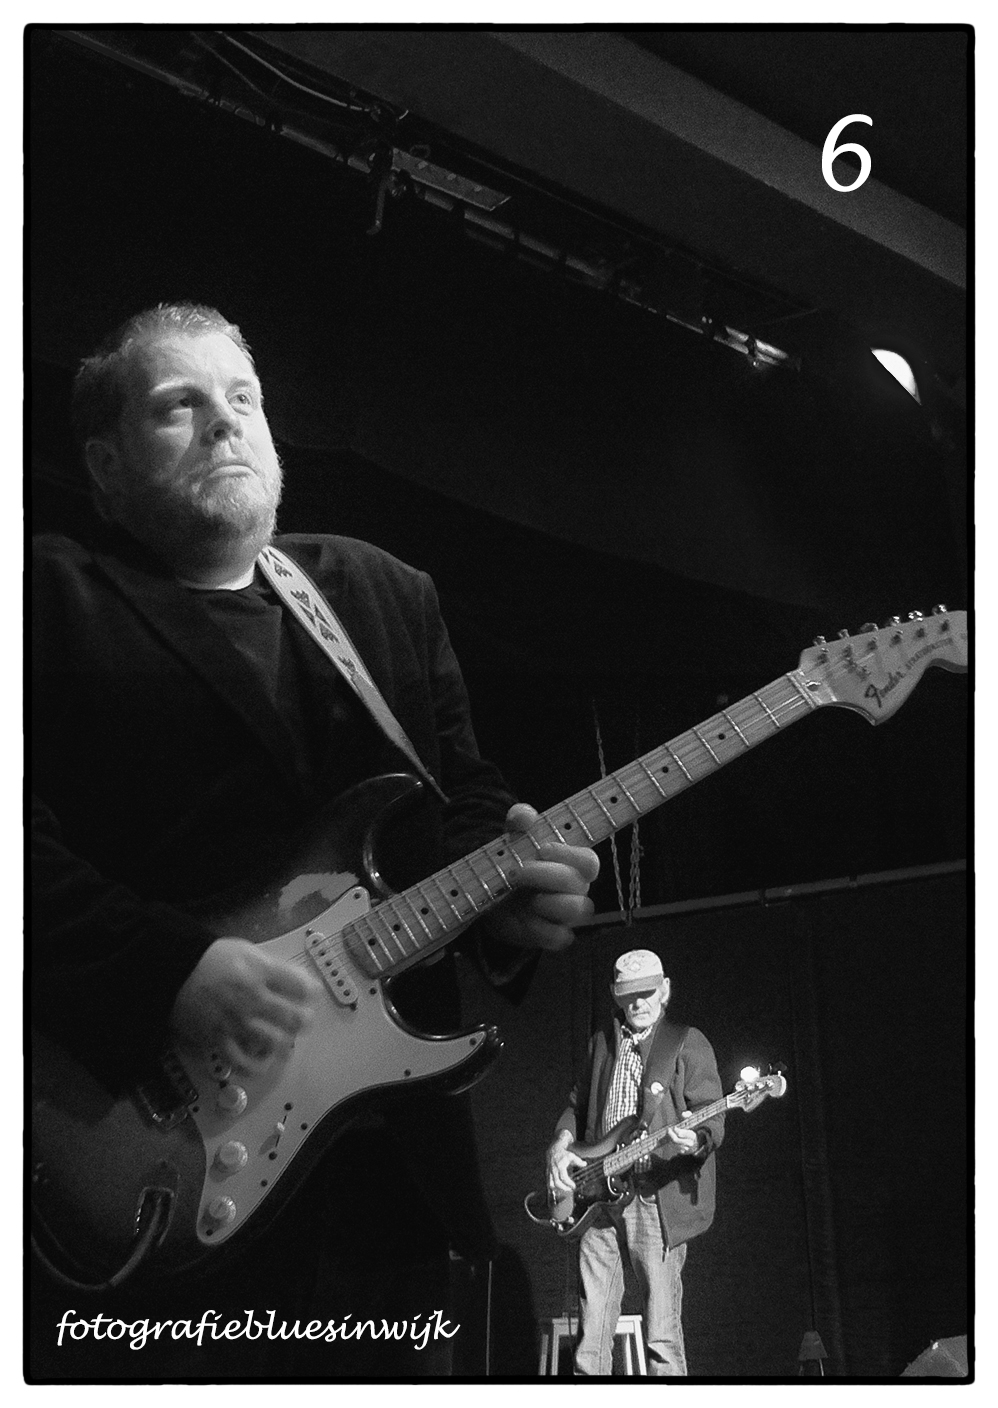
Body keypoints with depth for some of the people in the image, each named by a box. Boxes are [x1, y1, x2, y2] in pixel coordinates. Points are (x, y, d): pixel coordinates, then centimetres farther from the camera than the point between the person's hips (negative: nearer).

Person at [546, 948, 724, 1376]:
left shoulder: (688, 1044, 3)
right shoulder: (601, 1043, 18)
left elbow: (711, 1118, -5)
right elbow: (577, 1106, 27)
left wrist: (695, 1139, -27)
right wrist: (560, 1147, 8)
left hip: (657, 1201, -5)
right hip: (596, 1197, 5)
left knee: (662, 1337, -7)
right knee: (590, 1333, 2)